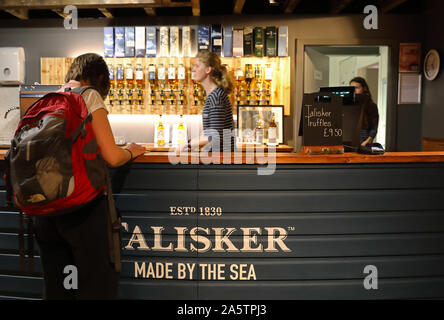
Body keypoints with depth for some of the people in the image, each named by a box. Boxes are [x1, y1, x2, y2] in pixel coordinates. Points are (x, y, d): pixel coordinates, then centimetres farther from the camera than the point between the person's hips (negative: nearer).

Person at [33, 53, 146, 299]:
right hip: (83, 203, -7)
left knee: (56, 287, 17)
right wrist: (131, 152, 8)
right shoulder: (89, 96, -4)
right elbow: (111, 157, -12)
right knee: (97, 285, 4)